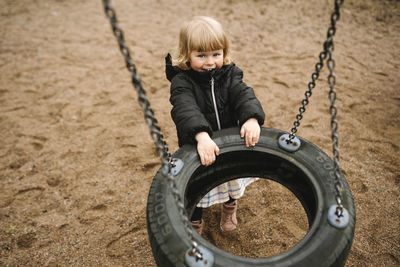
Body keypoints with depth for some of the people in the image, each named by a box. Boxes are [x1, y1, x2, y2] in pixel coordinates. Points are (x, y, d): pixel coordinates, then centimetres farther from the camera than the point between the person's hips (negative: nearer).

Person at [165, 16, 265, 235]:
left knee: (231, 181, 28)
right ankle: (194, 221, 46)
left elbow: (244, 95, -22)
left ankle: (229, 205, 62)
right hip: (198, 146, -3)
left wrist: (252, 118, -43)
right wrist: (201, 136, -55)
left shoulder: (229, 75, -8)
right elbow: (185, 110, -38)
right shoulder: (182, 82, -22)